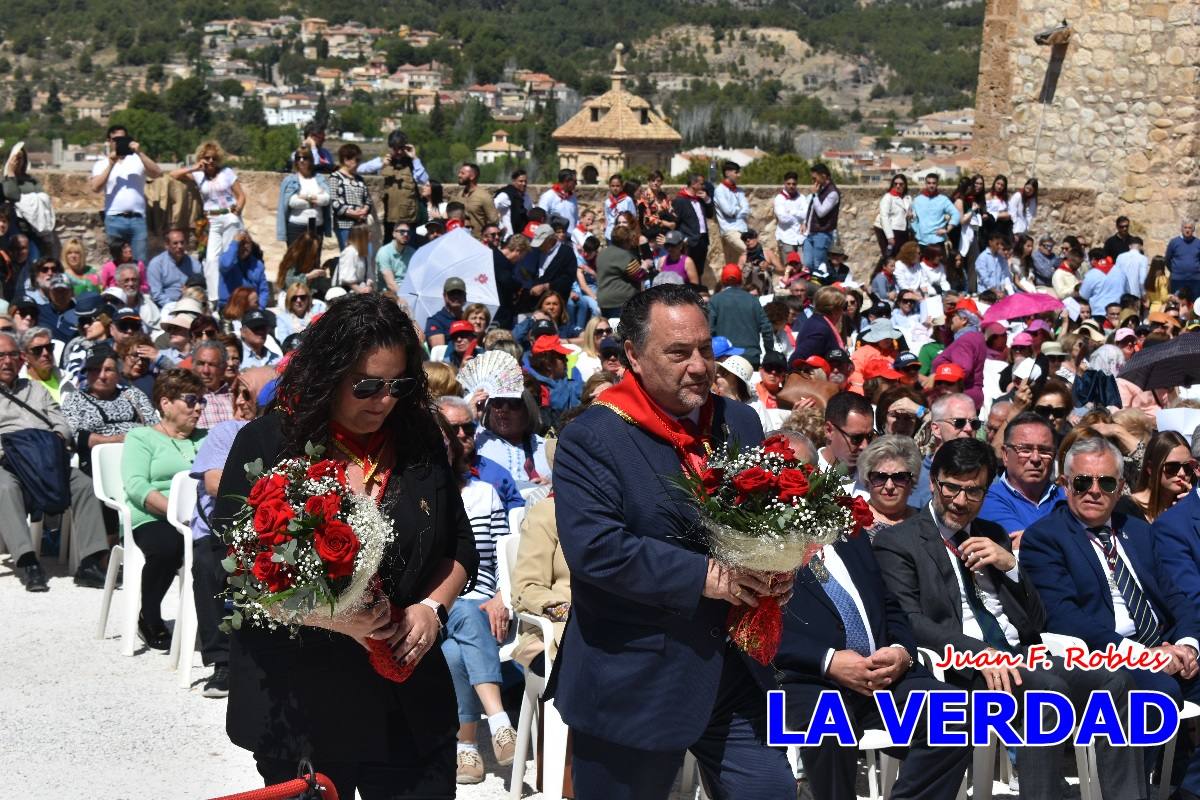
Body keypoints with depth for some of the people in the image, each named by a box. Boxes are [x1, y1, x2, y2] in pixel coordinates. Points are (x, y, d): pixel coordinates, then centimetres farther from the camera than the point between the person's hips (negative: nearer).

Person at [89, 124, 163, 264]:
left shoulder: (137, 160, 13)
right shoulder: (102, 164, 11)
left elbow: (157, 173, -4)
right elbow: (96, 187, -5)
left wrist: (140, 153, -12)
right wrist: (111, 164, -8)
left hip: (137, 219, 1)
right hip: (114, 220, -1)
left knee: (140, 262, -2)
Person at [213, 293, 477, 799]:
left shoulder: (420, 443, 5)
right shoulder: (266, 444, -6)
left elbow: (461, 548, 14)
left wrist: (432, 608, -6)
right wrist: (325, 616, -22)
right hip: (300, 709, -3)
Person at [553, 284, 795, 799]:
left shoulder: (740, 422, 8)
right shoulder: (591, 440, -11)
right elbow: (594, 547, -23)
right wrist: (706, 577, -22)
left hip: (735, 674, 5)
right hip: (633, 685, -5)